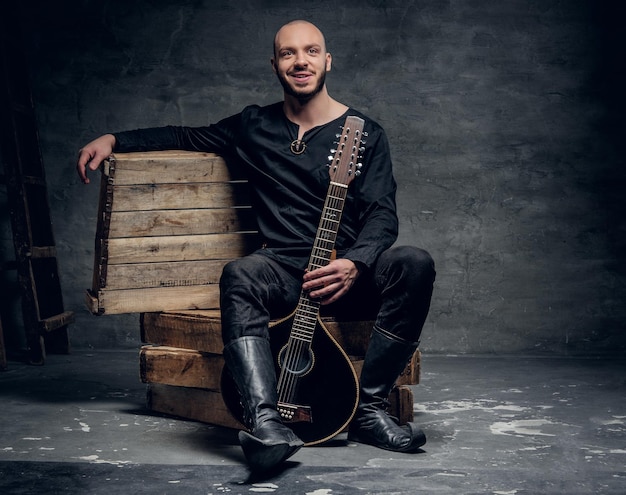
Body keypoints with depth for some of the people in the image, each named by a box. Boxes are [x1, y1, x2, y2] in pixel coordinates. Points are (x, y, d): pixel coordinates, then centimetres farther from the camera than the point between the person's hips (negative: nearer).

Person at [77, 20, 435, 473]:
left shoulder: (364, 133, 4)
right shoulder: (254, 126, 13)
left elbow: (382, 215, -5)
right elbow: (188, 137, 27)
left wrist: (354, 264, -26)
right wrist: (114, 139, 15)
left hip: (347, 273, 0)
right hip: (283, 270, 1)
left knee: (414, 264, -30)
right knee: (239, 277, -33)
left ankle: (369, 408, -24)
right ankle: (267, 424, -49)